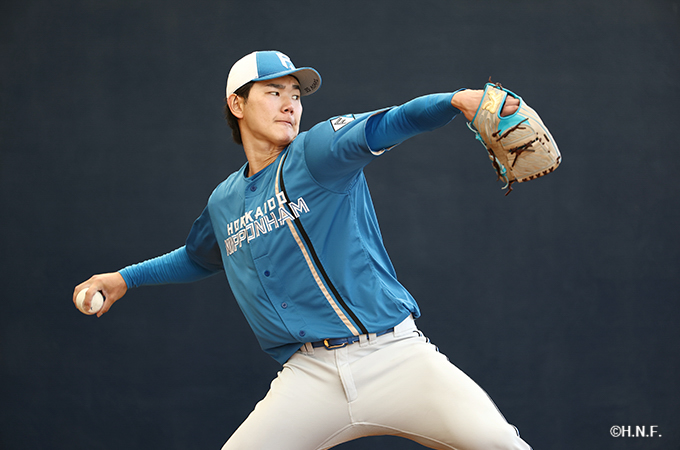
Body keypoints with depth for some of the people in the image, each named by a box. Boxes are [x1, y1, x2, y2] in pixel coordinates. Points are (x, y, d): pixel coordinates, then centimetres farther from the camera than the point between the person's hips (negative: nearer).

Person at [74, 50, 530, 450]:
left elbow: (380, 128, -20)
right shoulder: (224, 203, 15)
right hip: (312, 375, 4)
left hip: (395, 355, -4)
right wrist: (124, 279, 36)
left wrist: (456, 101, -38)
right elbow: (197, 258, 38)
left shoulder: (317, 153, 1)